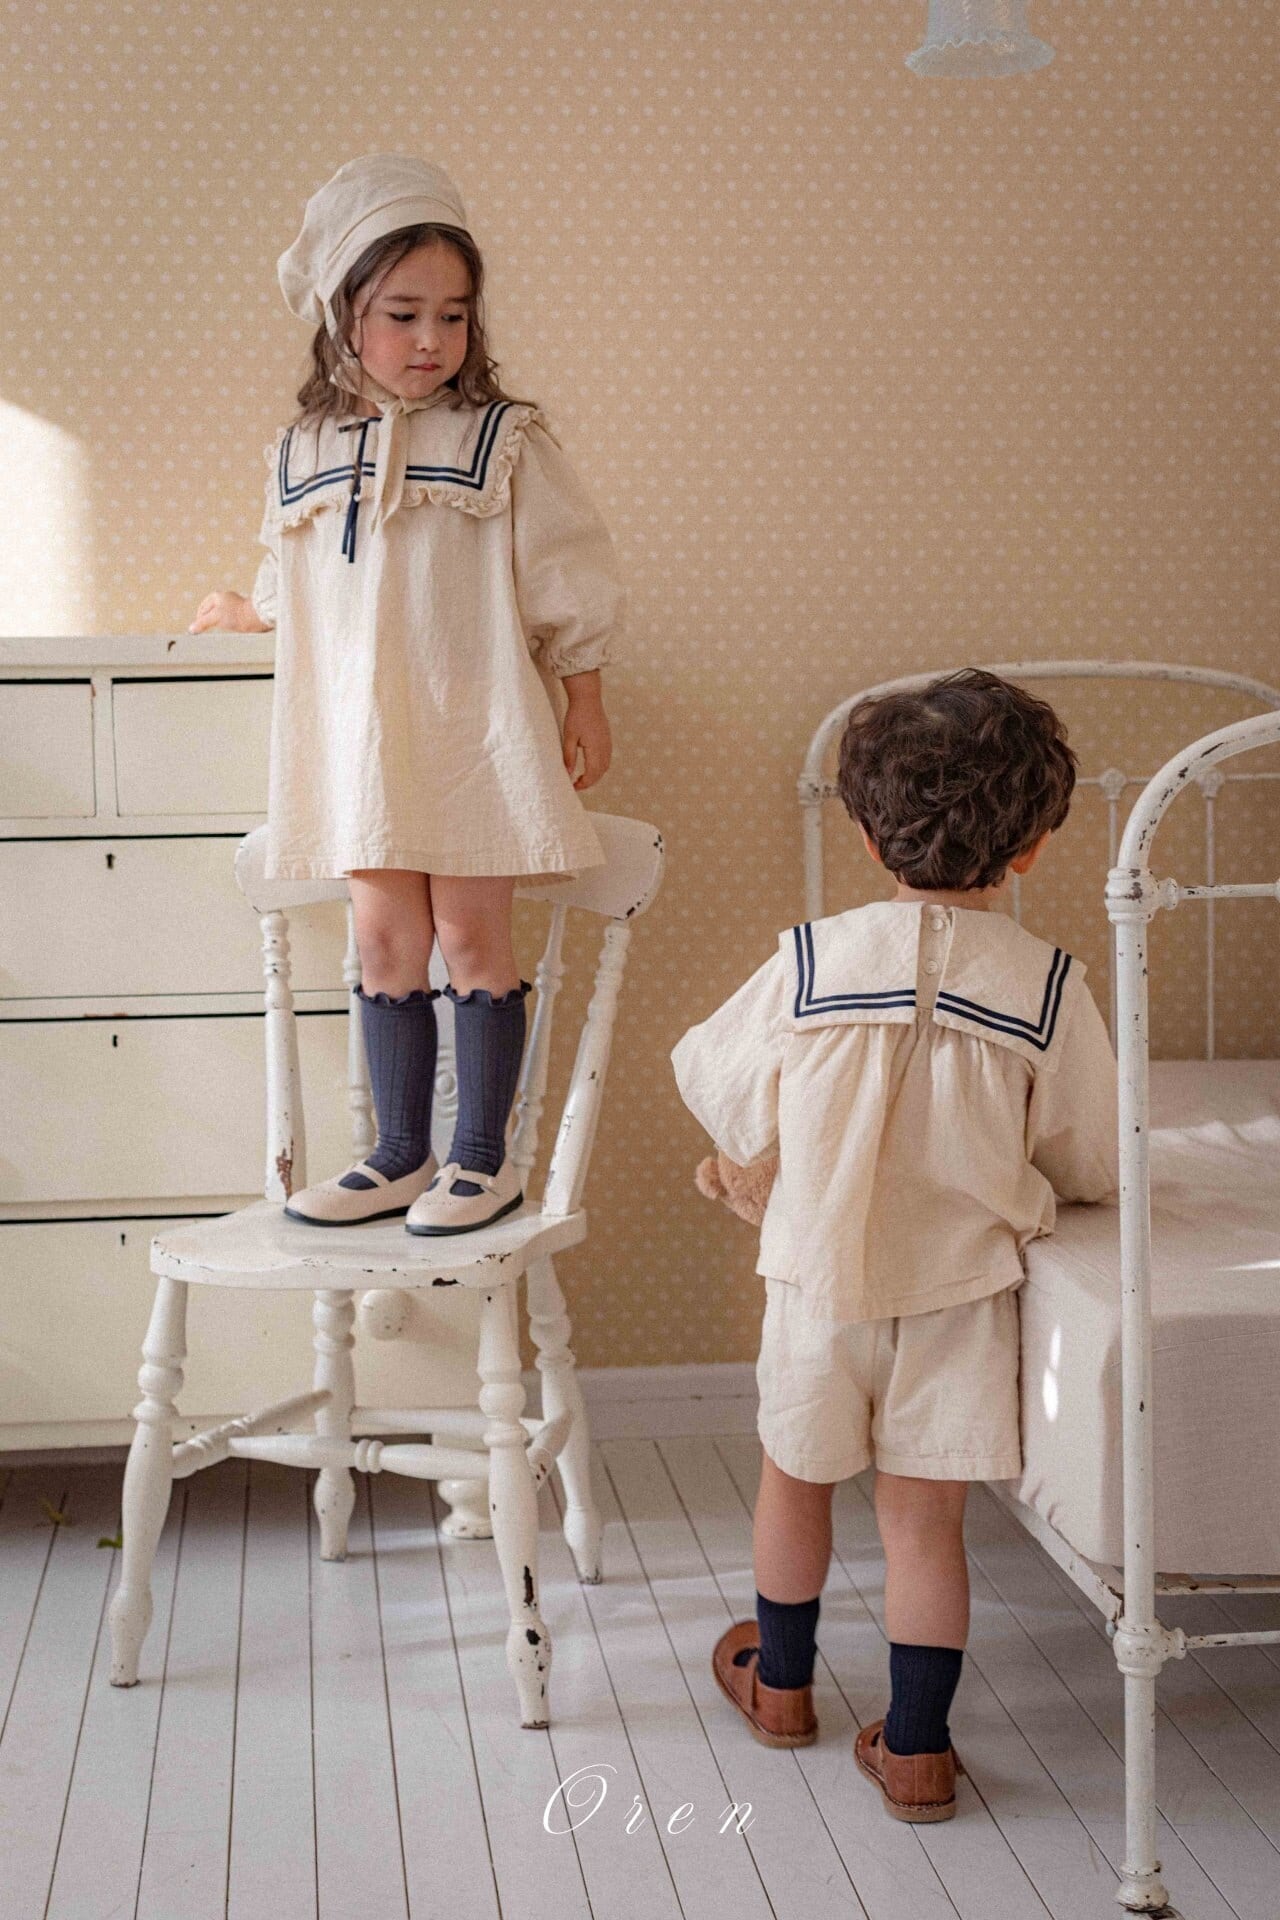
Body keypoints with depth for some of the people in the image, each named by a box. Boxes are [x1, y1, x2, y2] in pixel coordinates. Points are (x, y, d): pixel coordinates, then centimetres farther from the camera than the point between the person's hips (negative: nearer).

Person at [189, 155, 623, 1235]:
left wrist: (584, 702, 0)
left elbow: (568, 584, -1)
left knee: (470, 933, -1)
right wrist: (249, 613, 38)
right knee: (385, 936, 7)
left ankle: (483, 1159, 10)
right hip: (358, 734, 4)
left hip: (474, 729, -4)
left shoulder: (504, 440, -4)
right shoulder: (301, 454, 8)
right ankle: (401, 1156, 17)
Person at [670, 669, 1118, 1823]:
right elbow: (1093, 1166, -2)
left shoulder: (812, 961, -14)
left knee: (795, 1479, 22)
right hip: (959, 1292, 0)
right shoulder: (1048, 988, -13)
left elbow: (721, 1095, 0)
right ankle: (917, 1750, 17)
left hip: (819, 1280, 1)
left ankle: (781, 1683, 42)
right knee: (925, 1516, 10)